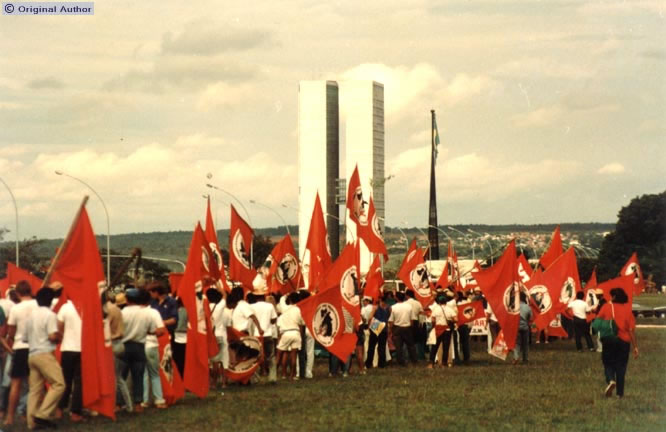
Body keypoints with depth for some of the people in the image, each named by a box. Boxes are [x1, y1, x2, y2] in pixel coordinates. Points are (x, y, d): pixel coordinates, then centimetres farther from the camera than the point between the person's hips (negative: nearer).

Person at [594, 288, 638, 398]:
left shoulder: (606, 307, -3)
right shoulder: (627, 310, -1)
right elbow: (632, 329, -5)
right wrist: (635, 347, -2)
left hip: (608, 340, -1)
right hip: (624, 341, 1)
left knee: (608, 364, 14)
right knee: (621, 368, 10)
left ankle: (610, 381, -15)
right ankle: (620, 393, 12)